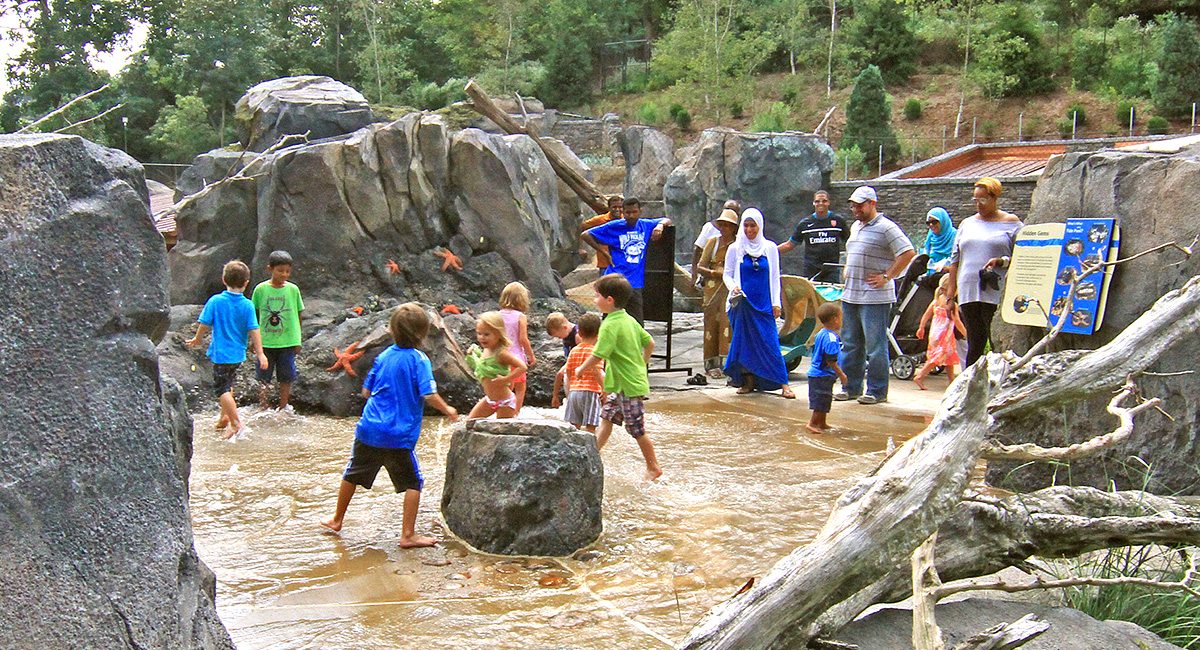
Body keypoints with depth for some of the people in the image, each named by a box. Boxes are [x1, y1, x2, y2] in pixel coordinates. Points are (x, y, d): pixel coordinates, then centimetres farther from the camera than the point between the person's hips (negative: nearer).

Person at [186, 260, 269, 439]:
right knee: (228, 385, 24)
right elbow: (254, 330, -8)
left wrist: (197, 340, 14)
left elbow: (205, 325, -5)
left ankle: (237, 423, -10)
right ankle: (225, 416, 34)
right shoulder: (248, 305, -6)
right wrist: (260, 353, -2)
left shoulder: (215, 301, -10)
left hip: (221, 353, -4)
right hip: (238, 353, 4)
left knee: (222, 390, -2)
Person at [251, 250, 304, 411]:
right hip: (266, 341, -1)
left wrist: (297, 340, 4)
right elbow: (254, 314, 6)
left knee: (286, 377, 6)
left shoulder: (293, 289, 0)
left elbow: (299, 315, 6)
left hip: (288, 342, 1)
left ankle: (282, 409, 18)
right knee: (263, 378, 5)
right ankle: (263, 409, 17)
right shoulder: (261, 289, -3)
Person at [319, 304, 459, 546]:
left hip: (369, 430, 5)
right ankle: (407, 535, 1)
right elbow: (429, 396, -16)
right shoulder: (419, 360, -9)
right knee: (413, 483, 5)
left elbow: (366, 391, 15)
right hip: (399, 436, -5)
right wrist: (448, 410, 1)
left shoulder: (383, 356, 8)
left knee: (353, 474, 21)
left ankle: (337, 519, 38)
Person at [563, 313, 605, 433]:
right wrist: (604, 388, -9)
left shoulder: (573, 351, 11)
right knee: (590, 427, -5)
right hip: (590, 392, -6)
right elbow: (597, 372, -16)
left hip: (574, 391, 6)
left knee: (575, 426, 7)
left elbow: (568, 373, 13)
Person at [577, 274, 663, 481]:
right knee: (607, 418, 13)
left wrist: (582, 369, -5)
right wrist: (642, 365, 23)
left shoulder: (610, 325, -20)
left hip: (629, 386, -10)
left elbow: (598, 356, -22)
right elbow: (649, 343, 14)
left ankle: (653, 468, 13)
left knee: (637, 430, 2)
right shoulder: (630, 320, 7)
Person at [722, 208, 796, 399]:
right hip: (742, 303, 0)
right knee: (744, 342, -2)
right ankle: (748, 381, 10)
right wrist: (734, 287, -14)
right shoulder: (735, 249, 4)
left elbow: (775, 277, 9)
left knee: (770, 342, -6)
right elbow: (727, 274, 7)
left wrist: (776, 303, 3)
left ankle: (783, 384, -5)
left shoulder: (770, 248, 6)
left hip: (764, 304, 0)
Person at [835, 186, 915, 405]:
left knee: (875, 346, -4)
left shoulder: (886, 228, -9)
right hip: (850, 295, 8)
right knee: (850, 344, 12)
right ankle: (851, 387, 20)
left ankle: (877, 391, 1)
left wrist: (886, 277, -15)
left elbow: (908, 253, -16)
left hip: (875, 297, -8)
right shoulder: (855, 227, 17)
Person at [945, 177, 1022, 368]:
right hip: (969, 292, 4)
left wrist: (1001, 262, -16)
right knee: (975, 342, 3)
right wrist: (951, 293, 13)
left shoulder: (1012, 223, 6)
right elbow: (955, 258, 19)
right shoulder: (967, 224, 19)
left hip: (997, 293, -4)